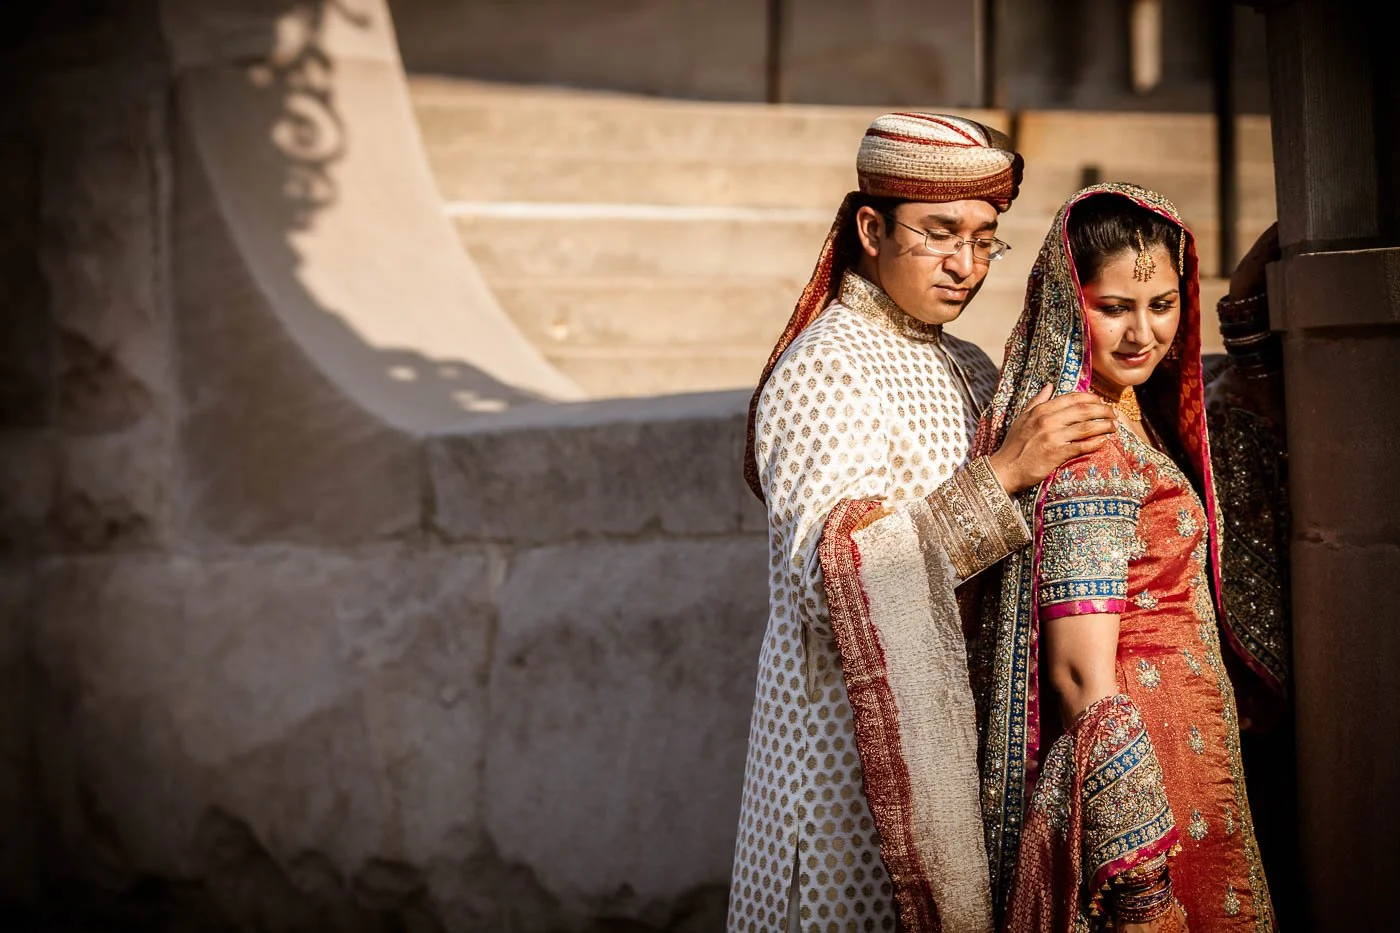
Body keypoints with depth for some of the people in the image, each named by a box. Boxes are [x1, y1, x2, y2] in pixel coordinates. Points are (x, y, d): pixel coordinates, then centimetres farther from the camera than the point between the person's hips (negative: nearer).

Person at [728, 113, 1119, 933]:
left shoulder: (962, 368, 13)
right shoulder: (824, 371, -13)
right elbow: (832, 569, -25)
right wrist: (1001, 473, -27)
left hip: (944, 721, 8)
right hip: (855, 733, -8)